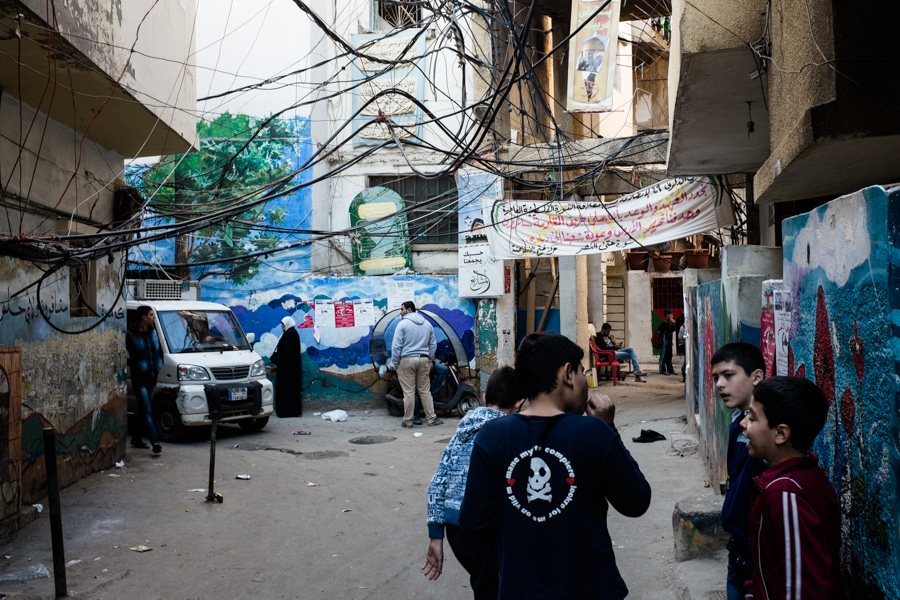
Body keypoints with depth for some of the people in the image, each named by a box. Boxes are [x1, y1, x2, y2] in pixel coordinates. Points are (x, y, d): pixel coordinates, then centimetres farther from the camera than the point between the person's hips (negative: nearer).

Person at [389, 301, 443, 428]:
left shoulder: (403, 324, -6)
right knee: (425, 391, 11)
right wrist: (430, 360, 21)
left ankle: (407, 421, 6)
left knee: (408, 392, -1)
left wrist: (394, 363, -3)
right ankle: (432, 418, 11)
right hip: (423, 360, 4)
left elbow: (396, 346, -10)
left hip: (406, 360, -4)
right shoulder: (427, 324, 11)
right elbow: (433, 345, 15)